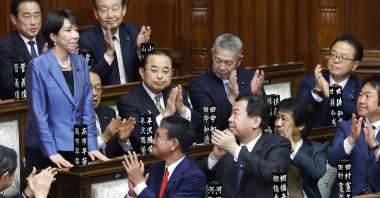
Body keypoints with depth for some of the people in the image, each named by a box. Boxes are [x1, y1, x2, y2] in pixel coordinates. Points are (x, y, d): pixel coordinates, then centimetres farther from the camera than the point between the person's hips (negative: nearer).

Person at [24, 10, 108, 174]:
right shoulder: (38, 66, -10)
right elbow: (38, 113, -11)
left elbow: (87, 108, 7)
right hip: (43, 149, -5)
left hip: (76, 148, 5)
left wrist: (91, 146, -1)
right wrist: (51, 152, -15)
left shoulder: (80, 62, 6)